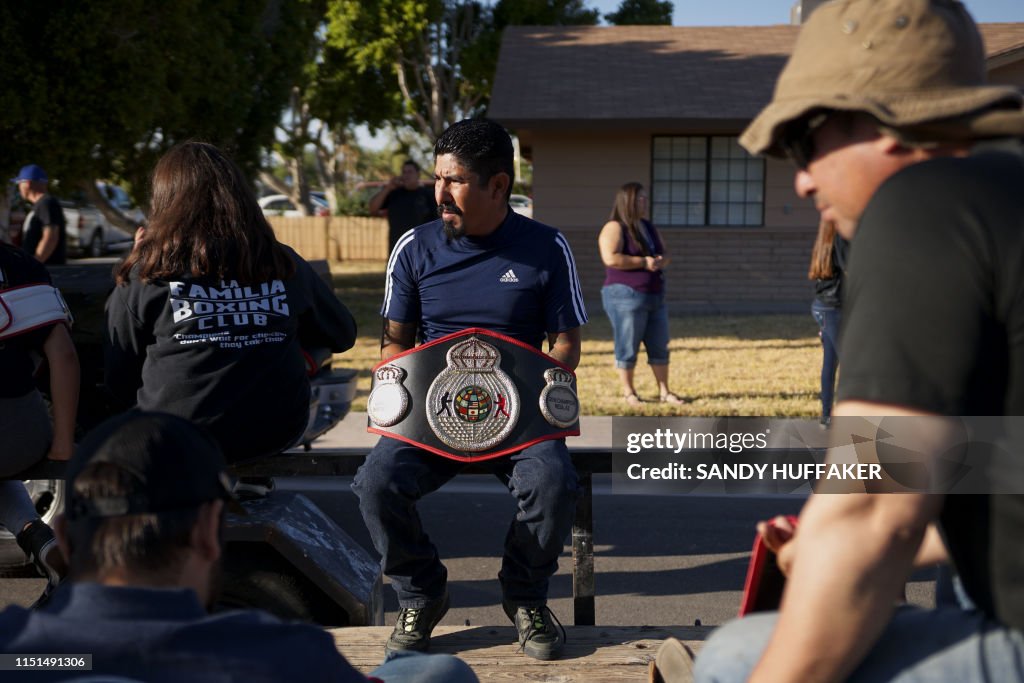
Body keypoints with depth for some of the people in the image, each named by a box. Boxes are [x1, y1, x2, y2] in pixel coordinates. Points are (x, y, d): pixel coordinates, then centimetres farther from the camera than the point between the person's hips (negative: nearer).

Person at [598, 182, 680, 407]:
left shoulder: (648, 227, 15)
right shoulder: (614, 228, -10)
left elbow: (665, 254, 20)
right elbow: (611, 258, -23)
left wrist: (662, 261, -5)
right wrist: (644, 262, -19)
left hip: (655, 297, 8)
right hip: (626, 297, -8)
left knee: (660, 346, 8)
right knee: (627, 348, 0)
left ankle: (664, 391, 14)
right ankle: (628, 392, 11)